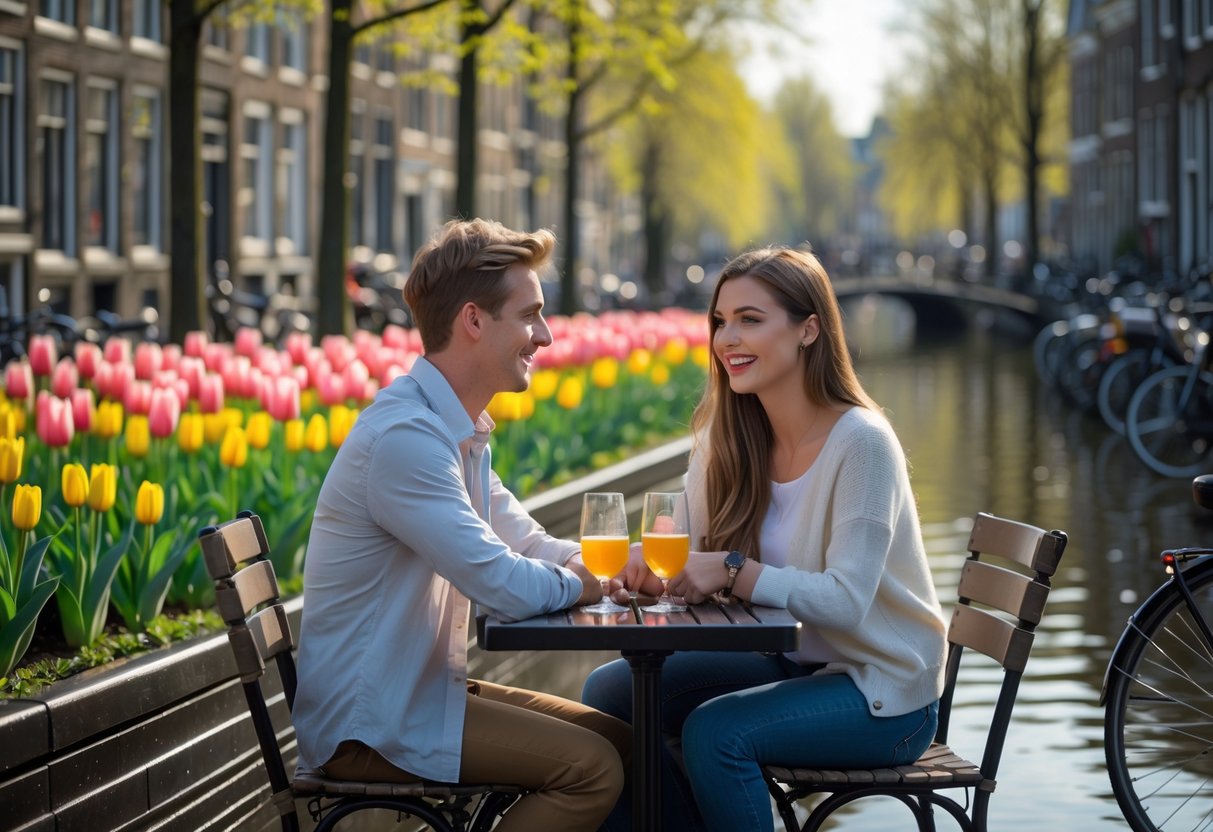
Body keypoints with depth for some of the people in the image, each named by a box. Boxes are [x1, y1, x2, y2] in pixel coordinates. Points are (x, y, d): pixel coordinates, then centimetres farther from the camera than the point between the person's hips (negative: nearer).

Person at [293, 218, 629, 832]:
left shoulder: (456, 429, 11)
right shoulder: (405, 436, -23)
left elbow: (525, 541, 16)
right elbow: (504, 587, -25)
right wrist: (581, 581, -5)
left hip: (421, 687, 10)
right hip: (366, 721, -10)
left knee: (619, 739, 7)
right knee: (594, 767, -18)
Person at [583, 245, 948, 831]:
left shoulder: (861, 443, -21)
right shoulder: (728, 436, 1)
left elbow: (845, 603, -27)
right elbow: (696, 552, 0)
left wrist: (734, 571, -36)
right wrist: (651, 561, -22)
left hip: (884, 693, -7)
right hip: (792, 661, 7)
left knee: (715, 730, -29)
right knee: (609, 692, -5)